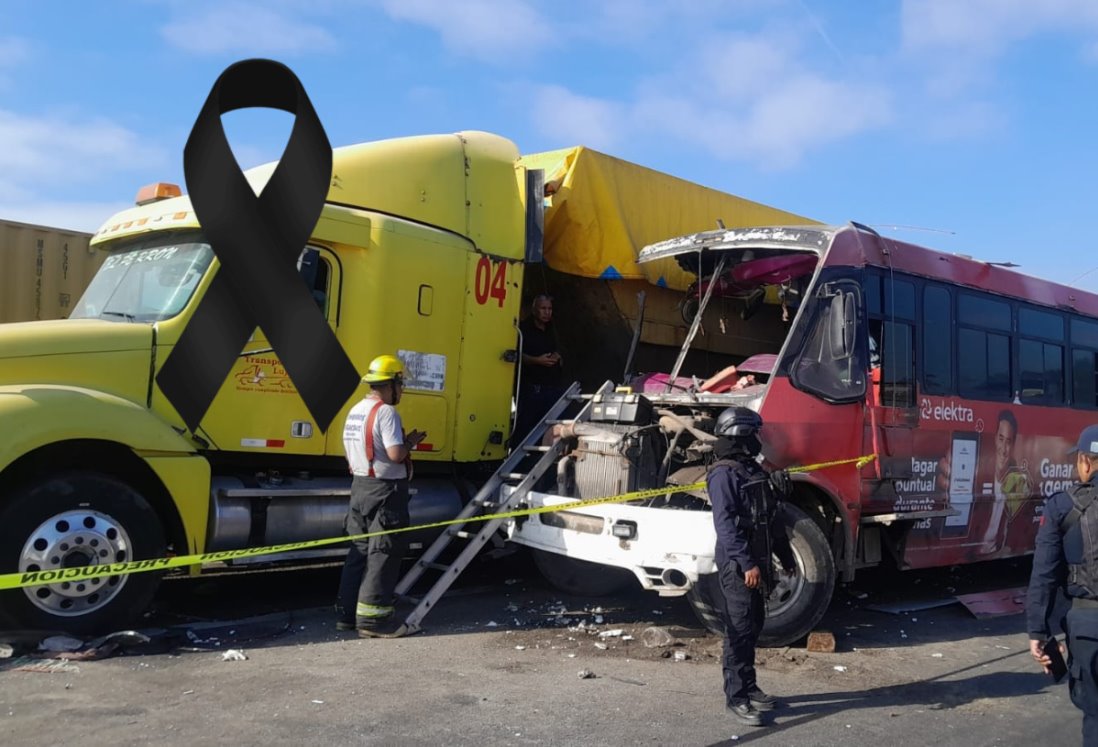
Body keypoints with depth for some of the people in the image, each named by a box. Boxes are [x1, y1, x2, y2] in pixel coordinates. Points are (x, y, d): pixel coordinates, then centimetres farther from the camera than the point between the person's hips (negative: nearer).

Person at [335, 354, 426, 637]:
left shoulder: (355, 411, 11)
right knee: (383, 553, -2)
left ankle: (347, 613, 21)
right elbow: (396, 454, -26)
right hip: (385, 490, -9)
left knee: (359, 550, 15)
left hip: (360, 486, 9)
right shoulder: (386, 412, -17)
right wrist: (410, 442, -5)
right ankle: (372, 618, -1)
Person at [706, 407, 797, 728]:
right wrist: (747, 564, -27)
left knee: (753, 626, 15)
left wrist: (786, 557, 21)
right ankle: (736, 696, 2)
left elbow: (770, 519, 20)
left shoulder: (754, 470, 15)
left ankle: (748, 687, 25)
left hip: (757, 560, 9)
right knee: (740, 630, -5)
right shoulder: (724, 474, -14)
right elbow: (725, 523, -22)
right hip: (739, 564, -9)